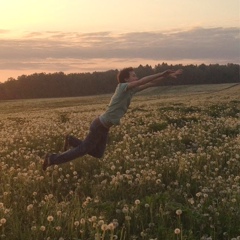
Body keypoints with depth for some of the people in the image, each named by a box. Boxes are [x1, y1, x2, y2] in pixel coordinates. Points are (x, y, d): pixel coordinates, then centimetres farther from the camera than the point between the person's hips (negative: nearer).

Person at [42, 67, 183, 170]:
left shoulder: (132, 90, 7)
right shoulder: (122, 87, -17)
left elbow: (150, 84, 6)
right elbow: (143, 81, -27)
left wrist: (167, 76, -1)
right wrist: (162, 73, -24)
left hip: (104, 127, 9)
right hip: (100, 125, -9)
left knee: (98, 154, 17)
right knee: (83, 150, -2)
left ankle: (71, 141, 29)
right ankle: (52, 159, 9)